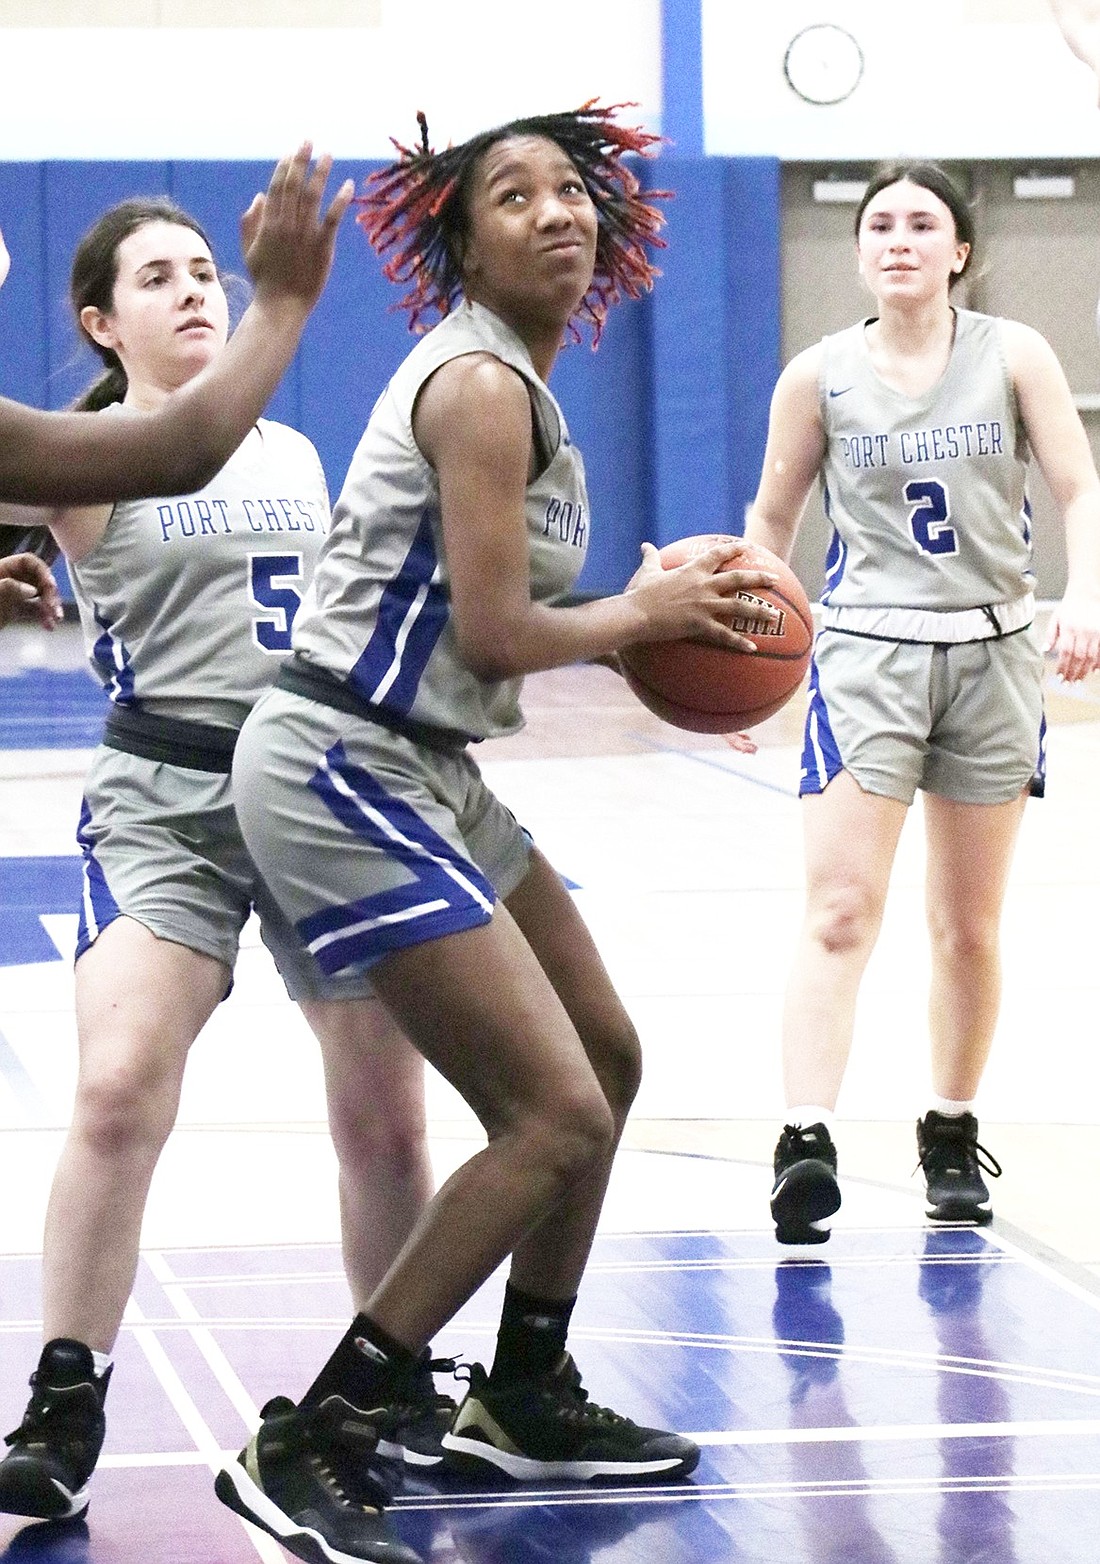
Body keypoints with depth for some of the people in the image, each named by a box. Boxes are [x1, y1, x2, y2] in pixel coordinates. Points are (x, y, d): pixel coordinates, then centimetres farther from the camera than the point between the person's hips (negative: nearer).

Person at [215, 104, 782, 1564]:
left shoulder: (506, 377, 12)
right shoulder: (480, 384, -18)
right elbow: (495, 635, -21)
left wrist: (661, 622, 6)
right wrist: (642, 613, -4)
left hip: (422, 770, 11)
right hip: (343, 774, -11)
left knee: (607, 1059, 21)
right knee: (557, 1118, -14)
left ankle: (523, 1399, 36)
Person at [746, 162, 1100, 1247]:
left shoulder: (1011, 356, 1)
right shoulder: (820, 377, 0)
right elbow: (772, 516, 10)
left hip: (992, 652, 2)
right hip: (867, 654, -2)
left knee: (969, 925, 9)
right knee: (840, 910, -15)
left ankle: (951, 1137, 23)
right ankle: (806, 1141, -23)